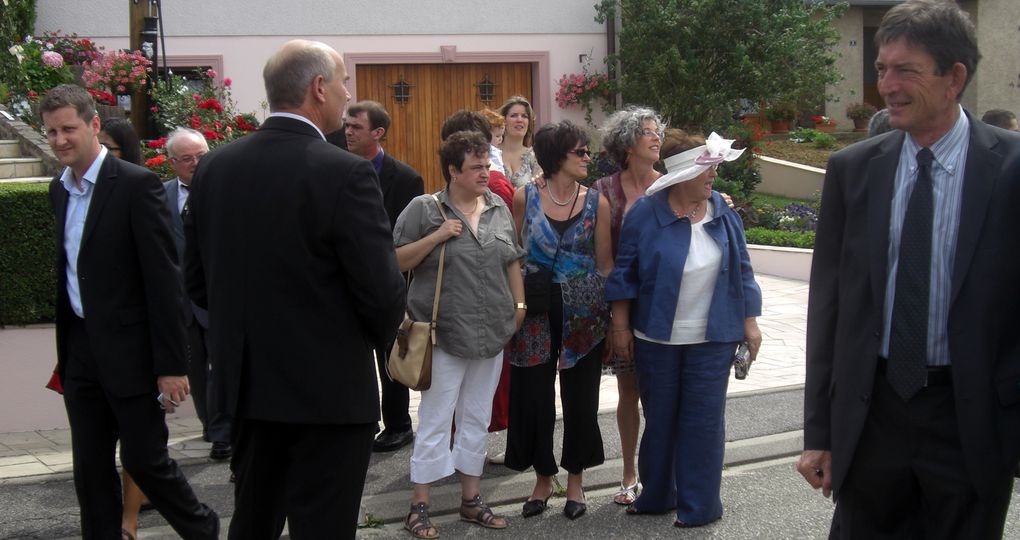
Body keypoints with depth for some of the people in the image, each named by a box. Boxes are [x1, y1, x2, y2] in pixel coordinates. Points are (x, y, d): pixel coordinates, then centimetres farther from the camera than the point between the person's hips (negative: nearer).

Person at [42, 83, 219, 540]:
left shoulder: (137, 185, -13)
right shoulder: (59, 190, 10)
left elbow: (164, 279, -16)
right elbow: (69, 274, 15)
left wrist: (171, 364, -18)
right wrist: (65, 354, 14)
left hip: (129, 350, -6)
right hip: (81, 350, 7)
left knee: (145, 460, 2)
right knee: (90, 469, 10)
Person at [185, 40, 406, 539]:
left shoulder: (214, 167, 1)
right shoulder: (345, 174, -18)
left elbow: (197, 280, 8)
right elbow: (382, 292, -17)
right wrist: (377, 336, 5)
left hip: (247, 384, 6)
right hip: (330, 390, -6)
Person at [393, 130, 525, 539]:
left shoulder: (499, 209, 8)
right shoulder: (424, 209, -7)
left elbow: (512, 261, 16)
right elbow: (396, 261, -7)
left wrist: (520, 306, 9)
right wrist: (436, 237, -18)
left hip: (491, 333, 5)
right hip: (444, 335, -5)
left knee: (477, 419, 13)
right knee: (435, 421, 0)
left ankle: (471, 500, 24)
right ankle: (419, 507, 9)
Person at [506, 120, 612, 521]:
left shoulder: (597, 203, 0)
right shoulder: (525, 198, -1)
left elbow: (605, 262, 5)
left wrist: (614, 315, 1)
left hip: (583, 313, 0)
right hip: (537, 311, 0)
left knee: (580, 395, 6)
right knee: (534, 394, 4)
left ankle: (575, 480, 22)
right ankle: (542, 479, 22)